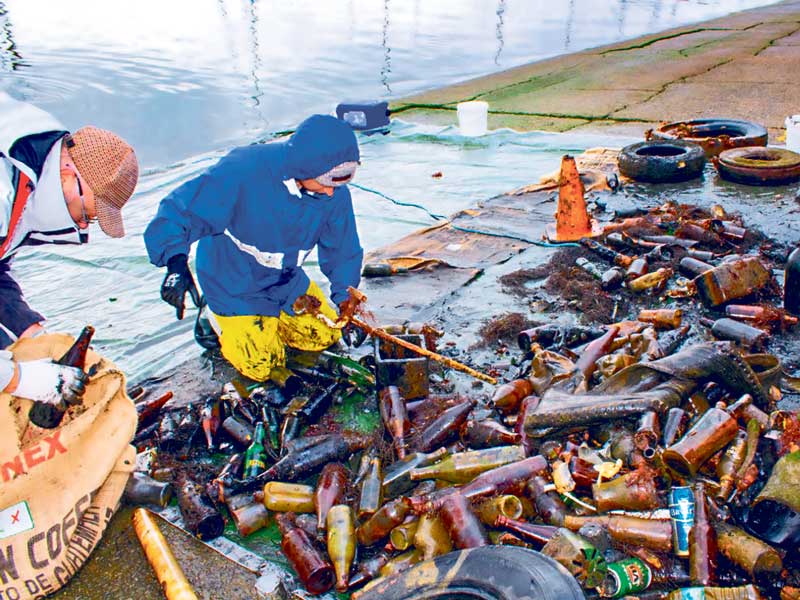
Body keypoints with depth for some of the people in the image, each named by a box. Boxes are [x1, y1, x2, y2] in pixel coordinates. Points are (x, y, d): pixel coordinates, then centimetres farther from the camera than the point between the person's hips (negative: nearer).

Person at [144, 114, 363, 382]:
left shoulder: (334, 191, -17)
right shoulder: (242, 171, -34)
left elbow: (342, 249, -4)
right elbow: (180, 210, -30)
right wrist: (176, 263, -45)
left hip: (287, 280, 5)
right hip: (234, 286, -5)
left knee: (325, 336, 8)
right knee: (261, 367, -5)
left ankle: (269, 319, 27)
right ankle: (219, 320, 20)